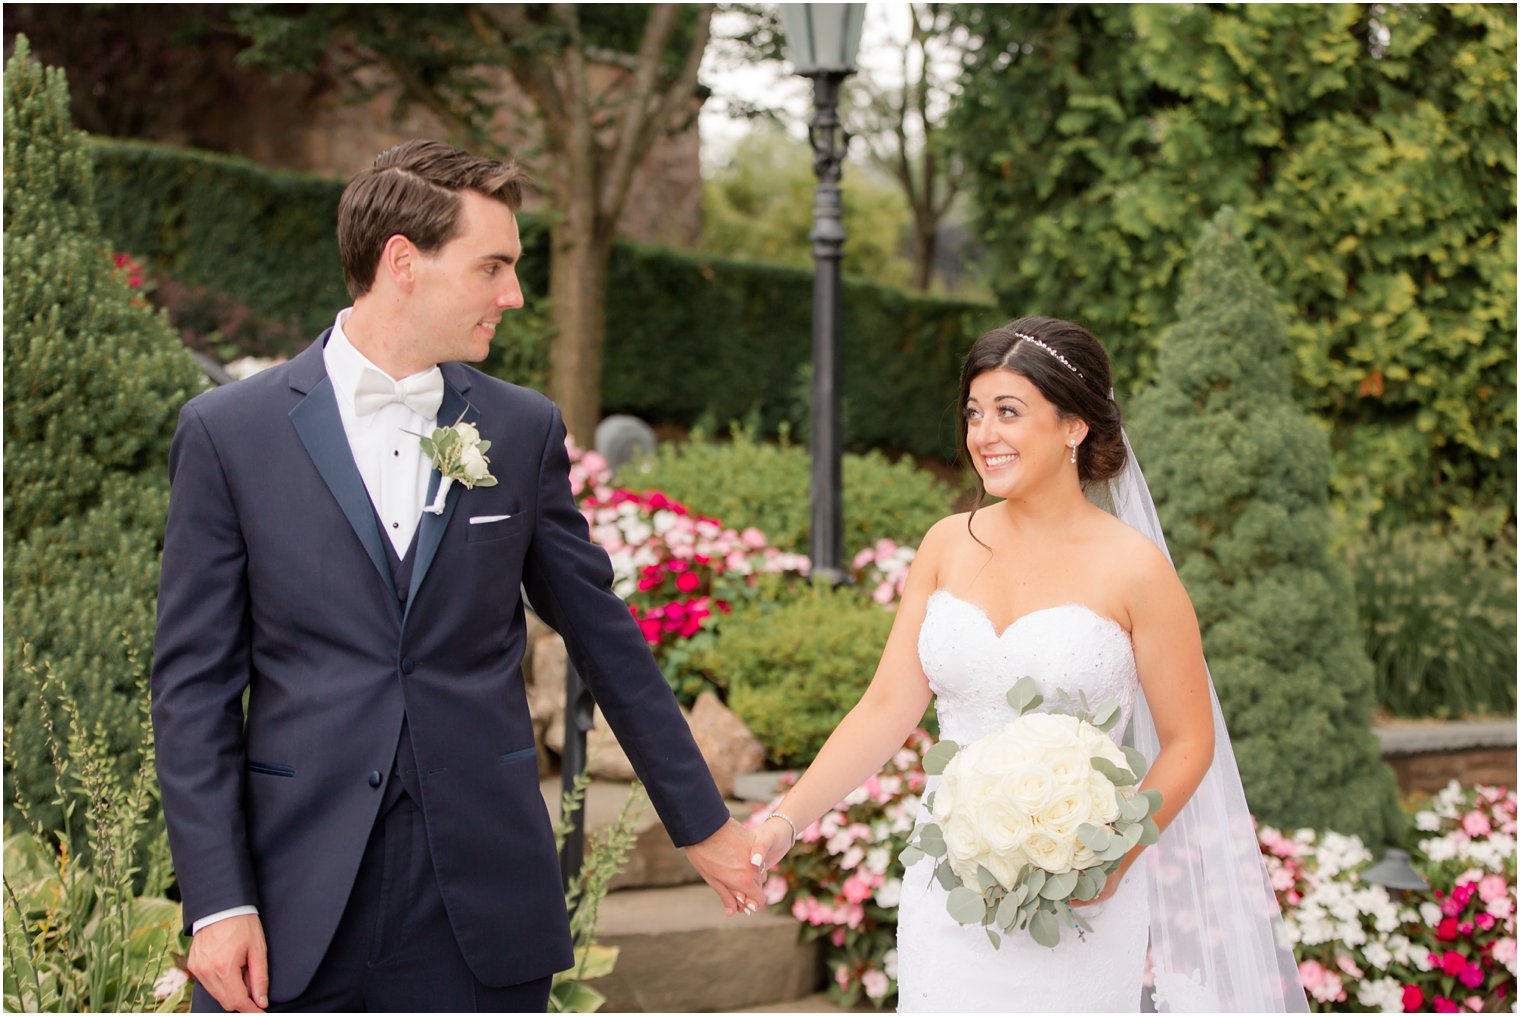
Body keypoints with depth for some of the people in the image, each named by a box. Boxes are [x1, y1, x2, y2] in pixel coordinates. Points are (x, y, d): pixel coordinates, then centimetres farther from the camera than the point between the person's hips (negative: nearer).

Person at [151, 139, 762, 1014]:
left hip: (483, 901, 2)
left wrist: (702, 820, 16)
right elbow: (195, 682, -1)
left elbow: (607, 638, 12)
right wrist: (217, 899, -7)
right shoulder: (227, 432, -1)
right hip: (294, 907, -1)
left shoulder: (524, 431, 5)